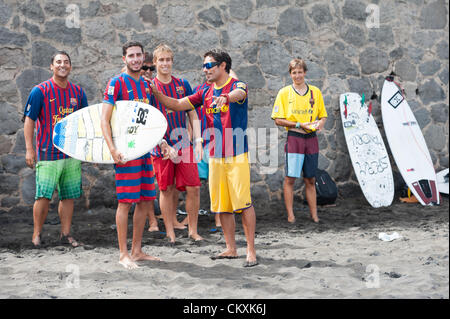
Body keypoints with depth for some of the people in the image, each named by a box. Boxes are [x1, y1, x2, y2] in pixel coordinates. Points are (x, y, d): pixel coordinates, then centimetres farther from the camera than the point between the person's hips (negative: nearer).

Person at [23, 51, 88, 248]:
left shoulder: (78, 92, 10)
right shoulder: (40, 91, -3)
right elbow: (29, 120, -3)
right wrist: (29, 149, -9)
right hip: (48, 153, -4)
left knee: (69, 196, 7)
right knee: (43, 195, -5)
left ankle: (65, 233, 16)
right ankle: (37, 234, 9)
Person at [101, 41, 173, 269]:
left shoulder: (146, 85, 15)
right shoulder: (117, 83, -6)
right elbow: (104, 120, -11)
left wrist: (161, 142, 12)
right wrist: (112, 149, -21)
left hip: (144, 150, 7)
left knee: (146, 201, 9)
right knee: (125, 202, -5)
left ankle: (136, 251, 20)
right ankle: (123, 254, 3)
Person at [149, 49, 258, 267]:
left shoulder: (237, 85, -5)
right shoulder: (205, 93, 14)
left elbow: (238, 94, -30)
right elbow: (177, 105, 11)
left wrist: (226, 97, -53)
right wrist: (156, 93, -4)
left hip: (237, 155, -6)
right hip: (215, 156, 6)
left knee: (243, 202, -8)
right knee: (221, 205, 9)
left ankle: (251, 251, -1)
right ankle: (231, 249, 19)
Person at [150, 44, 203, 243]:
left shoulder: (183, 84, 9)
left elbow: (192, 114, 11)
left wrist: (198, 140, 1)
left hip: (183, 143, 2)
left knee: (193, 188, -2)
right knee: (167, 189, 4)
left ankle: (193, 230, 11)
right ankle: (170, 231, 14)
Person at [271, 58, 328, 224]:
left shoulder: (315, 92, 10)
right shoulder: (284, 92, 1)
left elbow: (323, 115, 17)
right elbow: (278, 119, -2)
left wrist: (320, 123, -7)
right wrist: (299, 125, -13)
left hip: (311, 139, 3)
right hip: (294, 138, -3)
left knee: (310, 180, 8)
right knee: (290, 178, -4)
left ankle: (314, 215, 12)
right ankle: (290, 215, 2)